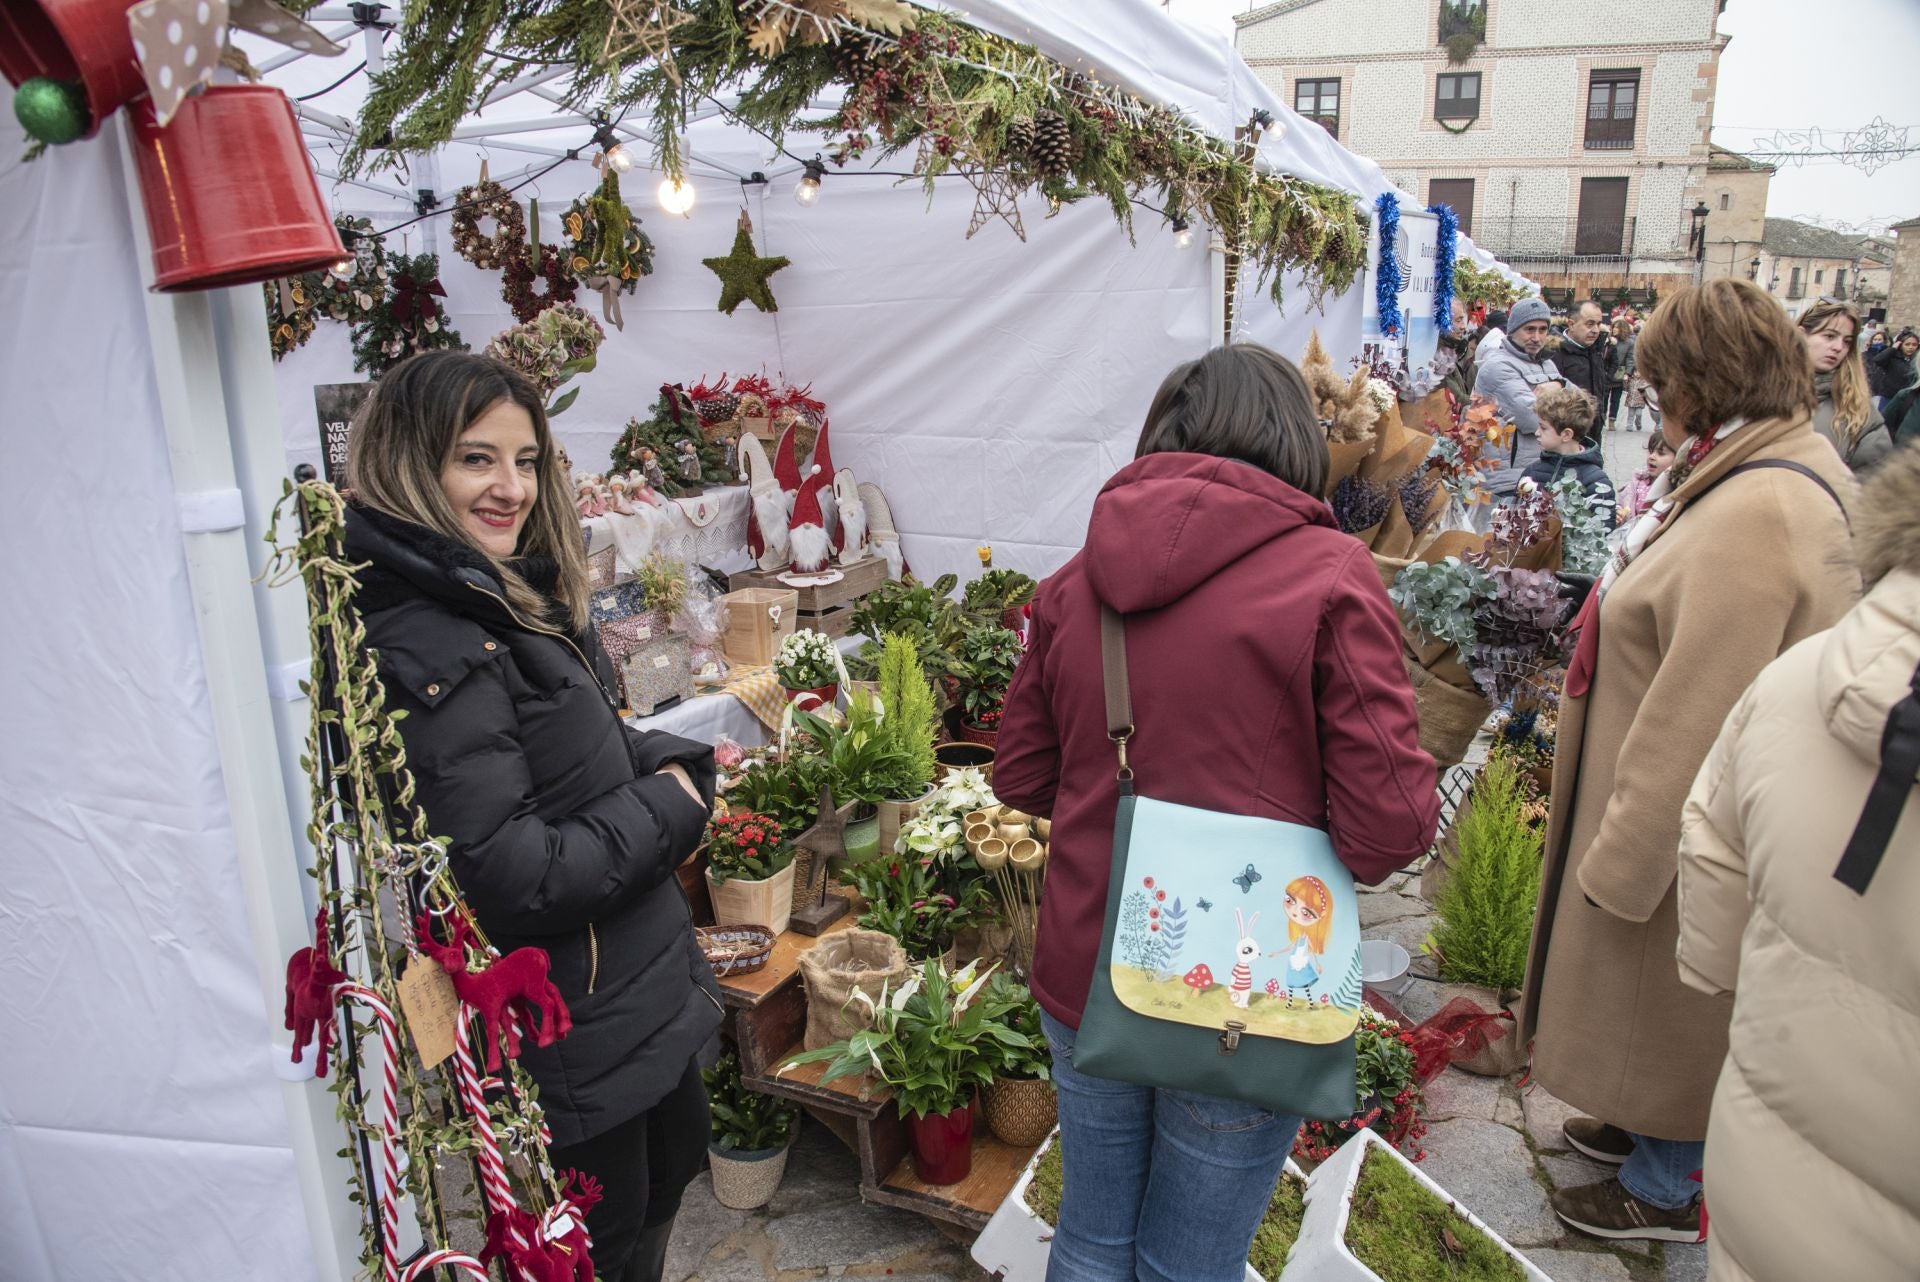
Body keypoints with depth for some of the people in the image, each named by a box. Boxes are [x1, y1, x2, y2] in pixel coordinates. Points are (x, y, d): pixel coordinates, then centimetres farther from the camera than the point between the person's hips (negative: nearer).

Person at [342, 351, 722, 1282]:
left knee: (675, 1158, 29)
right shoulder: (430, 654, -27)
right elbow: (508, 880, -29)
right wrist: (666, 810, -17)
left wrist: (674, 759, -6)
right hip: (569, 1032, -9)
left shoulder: (510, 599, 3)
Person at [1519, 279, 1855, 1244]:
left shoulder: (1751, 515, -30)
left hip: (1687, 821, -9)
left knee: (1670, 1001, 11)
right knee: (1669, 1005, 25)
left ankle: (1664, 1191, 32)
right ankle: (1648, 1127, 46)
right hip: (1702, 809, 9)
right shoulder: (1799, 468, 4)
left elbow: (1696, 717, -30)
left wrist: (1623, 859, -21)